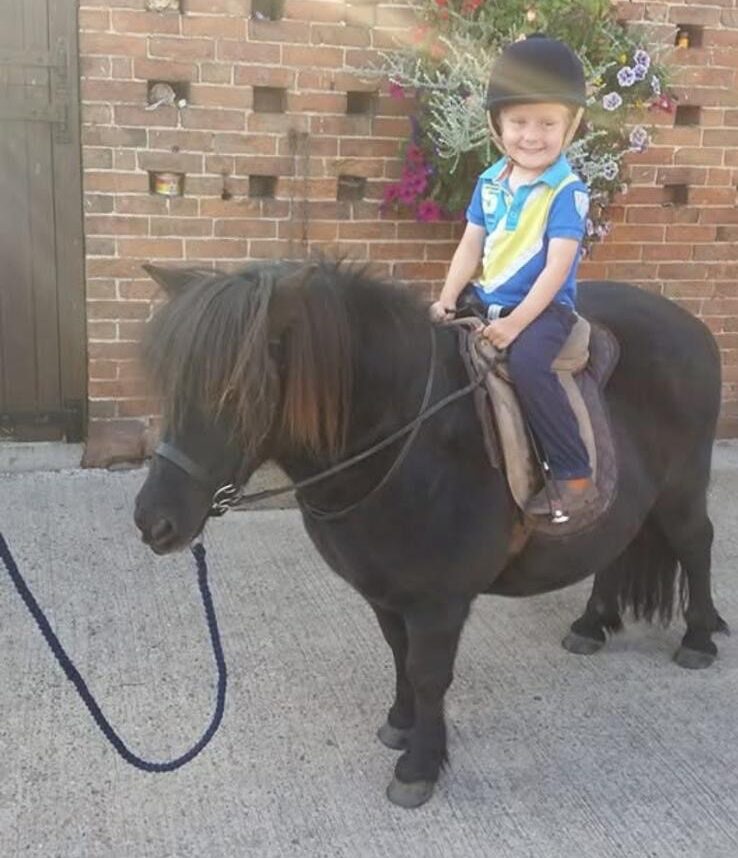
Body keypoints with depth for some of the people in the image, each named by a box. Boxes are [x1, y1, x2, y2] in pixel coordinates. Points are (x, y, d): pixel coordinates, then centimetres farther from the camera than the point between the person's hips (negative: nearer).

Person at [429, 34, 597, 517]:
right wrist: (448, 298, -6)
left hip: (544, 306, -7)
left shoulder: (567, 191, -12)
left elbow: (557, 267, -18)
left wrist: (517, 322, -24)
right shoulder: (492, 182, 7)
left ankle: (575, 477, -21)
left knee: (527, 361, -33)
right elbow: (471, 246, 8)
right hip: (487, 299, 7)